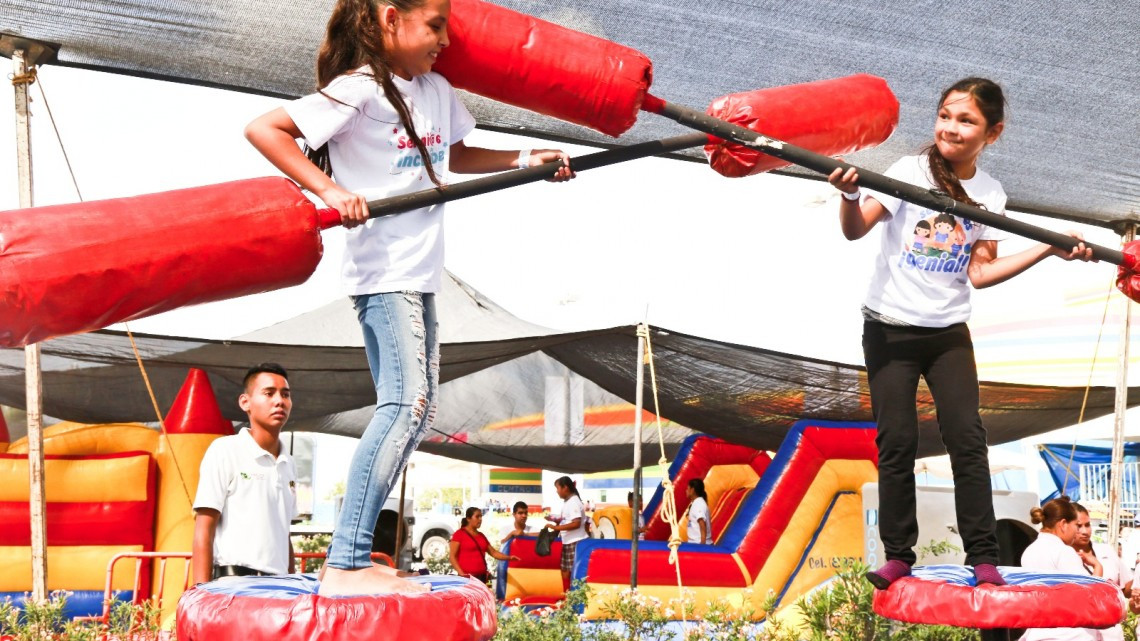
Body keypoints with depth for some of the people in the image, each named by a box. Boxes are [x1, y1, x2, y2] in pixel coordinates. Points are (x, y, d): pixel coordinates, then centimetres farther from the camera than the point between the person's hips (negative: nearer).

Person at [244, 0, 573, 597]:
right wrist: (329, 189, -27)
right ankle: (344, 566, -23)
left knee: (415, 410, 9)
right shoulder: (358, 91, -13)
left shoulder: (436, 90, 12)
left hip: (418, 274, 10)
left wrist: (524, 160, 19)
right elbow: (263, 129, -19)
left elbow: (452, 157, 30)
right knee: (406, 401, -20)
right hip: (381, 272, -10)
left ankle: (355, 559, 12)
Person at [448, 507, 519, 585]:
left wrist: (509, 557, 3)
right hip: (467, 577, -6)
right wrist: (461, 572, -18)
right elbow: (453, 556, -3)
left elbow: (493, 552, 19)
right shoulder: (459, 534, 1)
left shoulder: (481, 536, 19)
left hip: (482, 576, 6)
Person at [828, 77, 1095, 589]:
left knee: (967, 438, -5)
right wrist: (849, 195, -38)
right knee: (897, 442, -3)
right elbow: (855, 229, -17)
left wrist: (1050, 250, 0)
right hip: (890, 329, -3)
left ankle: (983, 558, 0)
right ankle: (897, 556, 5)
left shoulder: (990, 195, 3)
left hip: (949, 333, 3)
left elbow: (980, 272, 2)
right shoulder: (911, 171, -9)